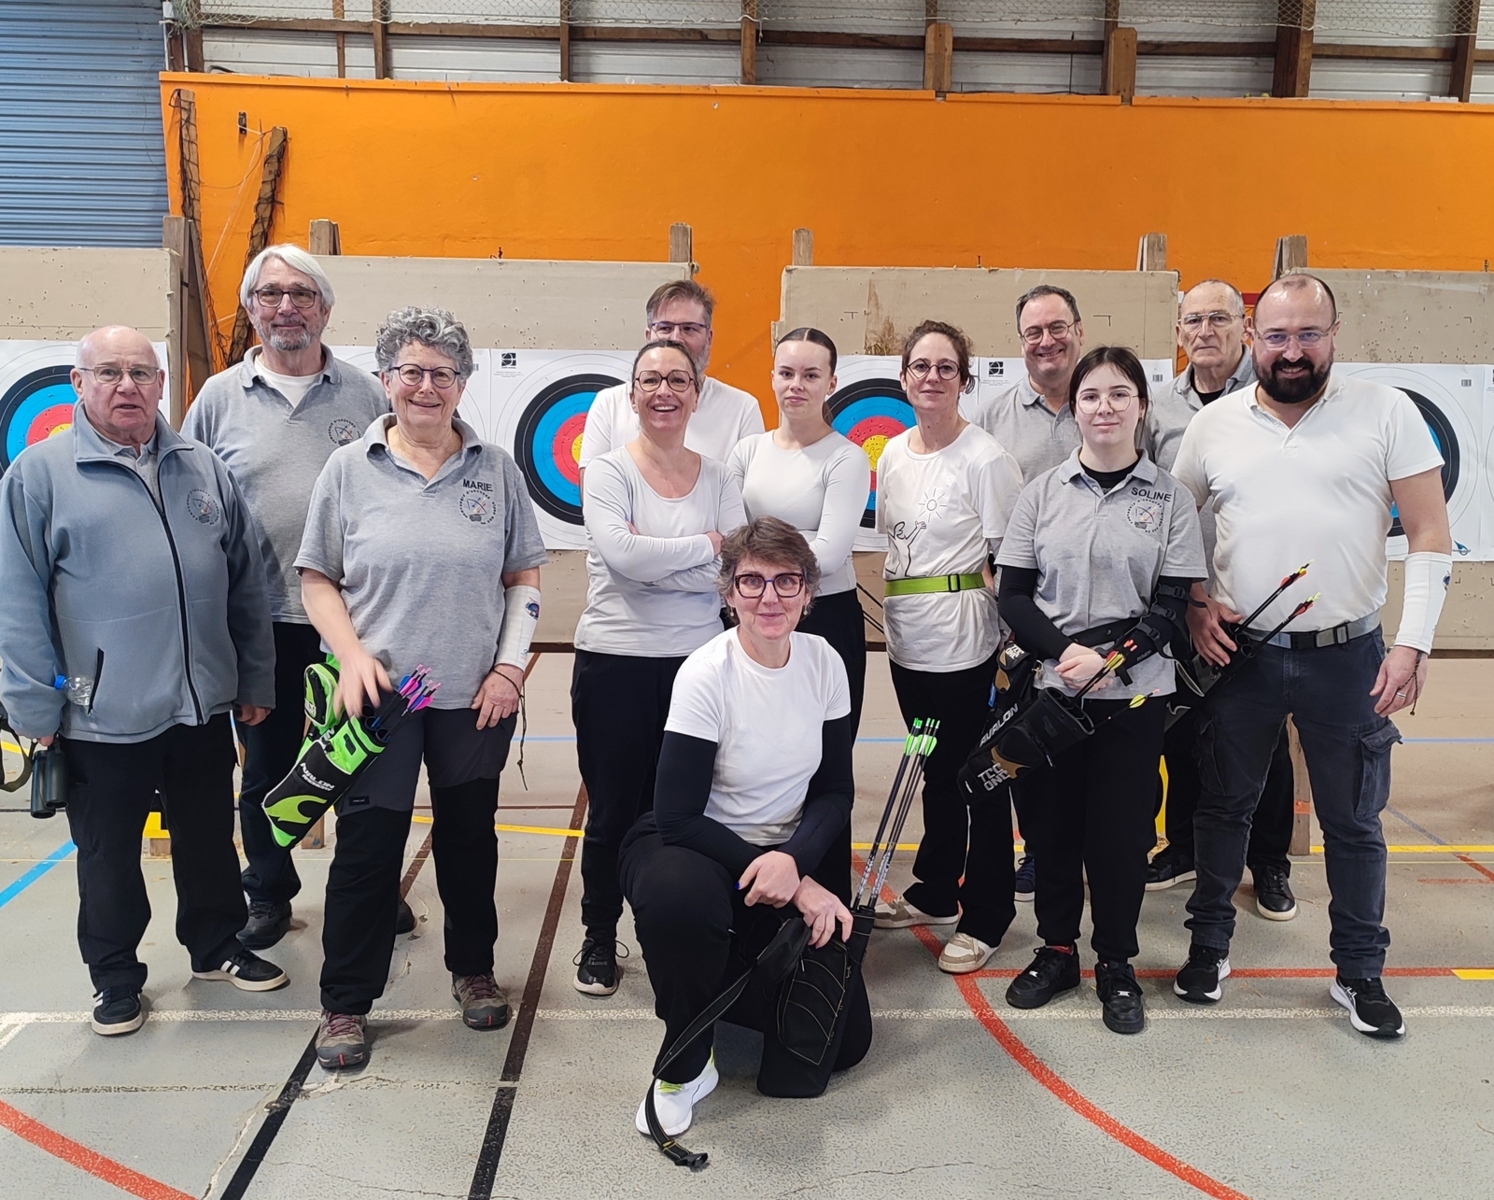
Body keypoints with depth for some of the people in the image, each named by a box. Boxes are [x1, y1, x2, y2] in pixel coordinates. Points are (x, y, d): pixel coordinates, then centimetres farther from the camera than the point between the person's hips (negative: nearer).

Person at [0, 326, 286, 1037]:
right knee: (109, 856, 12)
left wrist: (256, 680, 9)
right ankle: (115, 977, 32)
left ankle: (216, 948, 38)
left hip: (204, 709, 4)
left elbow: (246, 584, 10)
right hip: (100, 718, -3)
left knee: (210, 841, 18)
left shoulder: (204, 469, 8)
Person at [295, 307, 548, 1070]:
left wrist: (511, 665, -4)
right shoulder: (349, 469, 0)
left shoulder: (496, 469, 3)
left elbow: (524, 576, 6)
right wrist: (352, 653, -12)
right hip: (377, 692, -1)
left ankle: (473, 970, 35)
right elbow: (316, 579, 2)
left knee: (469, 835, 14)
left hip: (474, 695, 2)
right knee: (366, 846, 4)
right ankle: (345, 1003, 21)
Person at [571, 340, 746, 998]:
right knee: (613, 809, 9)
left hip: (697, 660, 2)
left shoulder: (718, 478, 6)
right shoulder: (608, 471, -2)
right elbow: (620, 555, -20)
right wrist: (705, 546, -11)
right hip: (614, 662, -2)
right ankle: (599, 938, 28)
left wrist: (650, 561, -15)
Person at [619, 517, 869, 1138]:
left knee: (842, 1040, -4)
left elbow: (835, 792, -2)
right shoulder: (706, 674, -21)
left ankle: (726, 975, 24)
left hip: (793, 853, 5)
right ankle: (685, 1065, -13)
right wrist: (792, 887, -24)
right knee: (677, 898, -41)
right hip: (691, 847, -4)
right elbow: (677, 817, -23)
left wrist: (792, 861, -23)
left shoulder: (824, 663, -7)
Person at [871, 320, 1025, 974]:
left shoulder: (986, 459, -11)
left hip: (964, 641, -6)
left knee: (976, 775, 2)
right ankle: (934, 892, 34)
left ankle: (986, 918, 17)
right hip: (907, 638, 7)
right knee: (935, 770, 19)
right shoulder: (893, 456, 9)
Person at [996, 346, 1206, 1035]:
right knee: (1050, 823, 7)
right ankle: (1057, 950, 26)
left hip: (1132, 695, -1)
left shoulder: (1170, 499, 2)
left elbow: (1172, 608, -3)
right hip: (1047, 690, 1)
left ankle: (1116, 964, 23)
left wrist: (1107, 658, -18)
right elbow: (1013, 595, 1)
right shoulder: (1044, 493, 5)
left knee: (1120, 830, 4)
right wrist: (1065, 651, -15)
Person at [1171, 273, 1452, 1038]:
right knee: (1223, 805, 13)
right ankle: (1209, 946, 32)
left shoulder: (1386, 412, -5)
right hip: (1240, 653, 2)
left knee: (1353, 822, 11)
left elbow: (1431, 535, -6)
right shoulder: (1214, 425, 1)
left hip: (1347, 655, -1)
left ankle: (1359, 972, 29)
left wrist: (1414, 641, -13)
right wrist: (1195, 605, -3)